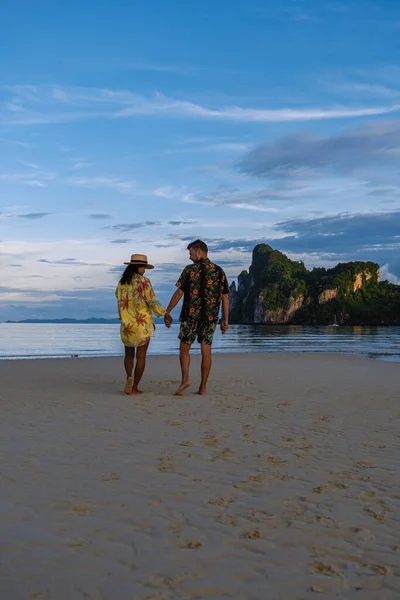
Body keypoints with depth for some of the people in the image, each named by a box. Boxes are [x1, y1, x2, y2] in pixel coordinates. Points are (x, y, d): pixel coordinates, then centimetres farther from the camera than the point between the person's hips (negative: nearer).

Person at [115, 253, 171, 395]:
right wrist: (164, 314, -1)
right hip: (143, 324, -4)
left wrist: (125, 320, 10)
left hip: (127, 324, 4)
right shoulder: (143, 281, -11)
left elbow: (121, 303, 2)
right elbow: (152, 301, -12)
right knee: (141, 356, 6)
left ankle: (129, 377, -10)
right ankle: (135, 387, 8)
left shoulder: (121, 282, 3)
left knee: (129, 355, 16)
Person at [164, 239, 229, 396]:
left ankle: (185, 378, -9)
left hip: (191, 315, -3)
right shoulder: (219, 271, 6)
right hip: (210, 318, 3)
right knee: (206, 351, 6)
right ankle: (203, 387, 8)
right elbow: (225, 297, 5)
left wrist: (167, 312, 2)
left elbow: (178, 293, -6)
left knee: (184, 348, 10)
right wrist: (225, 320, 9)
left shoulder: (190, 270, -4)